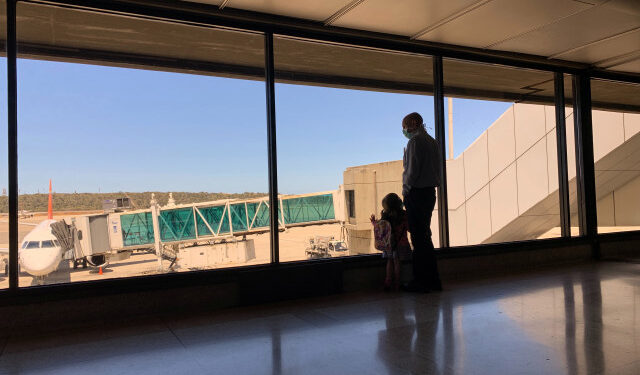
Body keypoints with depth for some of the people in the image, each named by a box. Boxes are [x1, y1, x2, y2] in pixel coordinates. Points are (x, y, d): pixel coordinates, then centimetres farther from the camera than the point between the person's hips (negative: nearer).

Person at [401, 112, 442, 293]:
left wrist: (406, 191, -6)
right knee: (425, 235, 14)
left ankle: (421, 281, 1)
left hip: (416, 192, -9)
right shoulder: (432, 140, 16)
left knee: (419, 237, -4)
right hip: (430, 191, 9)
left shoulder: (415, 141, -11)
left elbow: (412, 169, -18)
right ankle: (433, 280, 19)